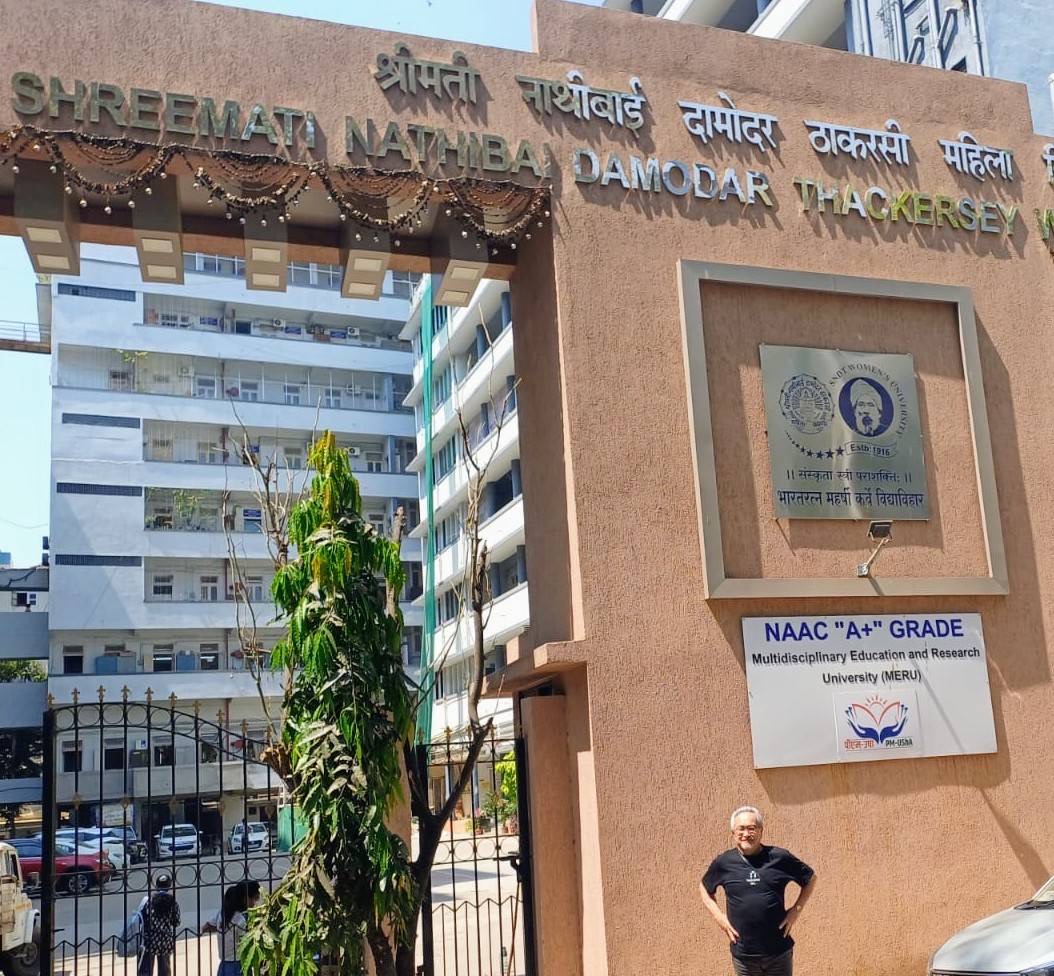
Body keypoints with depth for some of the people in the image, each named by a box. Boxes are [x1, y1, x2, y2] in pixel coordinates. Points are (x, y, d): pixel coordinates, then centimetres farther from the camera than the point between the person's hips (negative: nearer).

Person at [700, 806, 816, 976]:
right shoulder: (723, 863, -1)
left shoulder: (779, 858, -4)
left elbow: (810, 879, 10)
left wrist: (796, 910, 0)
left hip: (779, 951, -1)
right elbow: (704, 888, 16)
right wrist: (718, 916, 3)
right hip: (743, 954, 1)